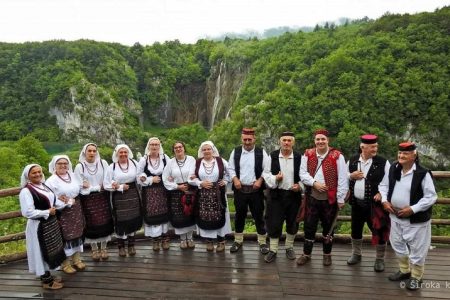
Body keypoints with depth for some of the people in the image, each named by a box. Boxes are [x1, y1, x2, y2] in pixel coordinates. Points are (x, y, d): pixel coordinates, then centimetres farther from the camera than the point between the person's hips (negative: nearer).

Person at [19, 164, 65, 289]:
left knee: (52, 251, 18)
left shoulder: (44, 186, 6)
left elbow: (54, 200, 18)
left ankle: (48, 275, 35)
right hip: (39, 226, -8)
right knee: (43, 252, 5)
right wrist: (47, 212, -18)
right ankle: (46, 280, 20)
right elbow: (27, 212, -25)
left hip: (51, 223, 9)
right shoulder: (26, 191, -20)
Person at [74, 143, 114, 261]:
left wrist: (91, 186, -10)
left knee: (105, 222, 5)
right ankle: (94, 249, 22)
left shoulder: (103, 163, -2)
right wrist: (98, 187, -11)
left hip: (103, 197, 2)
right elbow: (80, 186, -8)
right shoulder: (80, 167, -6)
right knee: (92, 224, 4)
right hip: (88, 199, -1)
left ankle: (104, 248, 22)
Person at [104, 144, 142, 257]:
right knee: (120, 221, 3)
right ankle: (121, 246, 22)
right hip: (119, 197, -2)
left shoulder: (134, 163, 0)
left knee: (133, 219, 9)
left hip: (133, 195, 2)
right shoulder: (112, 167, -4)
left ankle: (131, 245, 26)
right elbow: (106, 185, -5)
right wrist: (121, 187, -13)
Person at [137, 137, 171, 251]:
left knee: (164, 213, 5)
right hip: (149, 192, -1)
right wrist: (151, 179, -11)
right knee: (152, 215, 1)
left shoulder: (165, 158, 1)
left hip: (163, 190, 1)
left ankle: (165, 238, 17)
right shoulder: (143, 159, -2)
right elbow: (139, 177, -1)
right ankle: (156, 239, 14)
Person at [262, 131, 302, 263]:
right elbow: (266, 173, 2)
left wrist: (300, 186, -11)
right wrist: (275, 178, -16)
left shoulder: (299, 157, -2)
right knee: (274, 224, 2)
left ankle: (289, 247, 33)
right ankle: (273, 250, 17)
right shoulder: (272, 156, -1)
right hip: (276, 194, -1)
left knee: (292, 223, 13)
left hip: (293, 195, 1)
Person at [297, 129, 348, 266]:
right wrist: (314, 183, -17)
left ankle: (327, 254, 30)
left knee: (328, 226, 12)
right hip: (312, 197, 2)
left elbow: (342, 179, -9)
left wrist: (340, 199, -11)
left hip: (330, 198, -2)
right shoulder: (307, 154, 2)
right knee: (309, 226, 9)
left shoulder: (337, 156, -8)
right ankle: (306, 253, 24)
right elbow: (303, 173, -1)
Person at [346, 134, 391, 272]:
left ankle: (380, 259, 25)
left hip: (375, 203, -3)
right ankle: (356, 254, 36)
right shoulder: (352, 160, 2)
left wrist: (382, 193, -17)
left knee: (379, 231, 5)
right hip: (356, 202, 3)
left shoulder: (383, 162, -8)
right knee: (356, 229, 16)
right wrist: (351, 176, -10)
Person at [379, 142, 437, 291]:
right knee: (398, 245, 20)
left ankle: (416, 277, 30)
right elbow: (384, 186, 10)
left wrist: (412, 209, -21)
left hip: (416, 219, -6)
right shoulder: (393, 169, -2)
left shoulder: (423, 173, -19)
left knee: (416, 249, 9)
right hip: (396, 216, 6)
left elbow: (431, 197, -17)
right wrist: (385, 201, -5)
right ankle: (404, 270, 41)